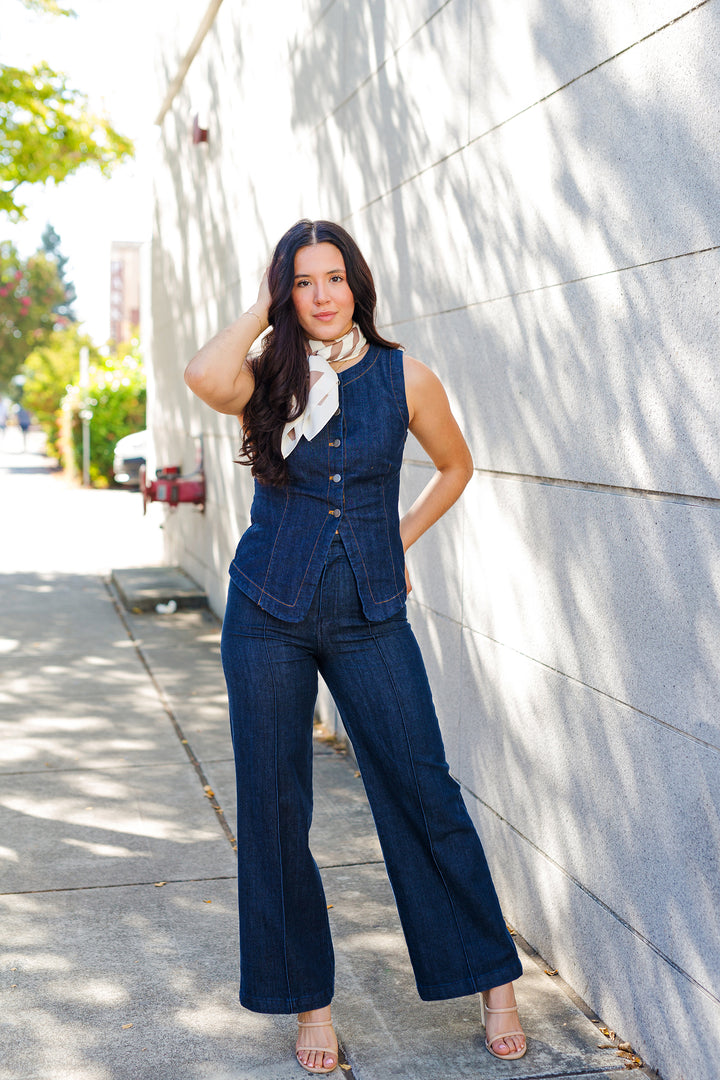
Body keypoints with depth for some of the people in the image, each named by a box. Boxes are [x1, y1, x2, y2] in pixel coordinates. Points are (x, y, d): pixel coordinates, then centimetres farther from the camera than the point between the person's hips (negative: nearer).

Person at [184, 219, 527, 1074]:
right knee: (274, 809, 6)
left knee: (424, 793, 1)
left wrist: (400, 538, 8)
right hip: (269, 616, 1)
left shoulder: (403, 378, 0)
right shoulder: (270, 378, -1)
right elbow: (205, 376, -25)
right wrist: (259, 310, -9)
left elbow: (455, 466, 17)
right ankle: (309, 999, 24)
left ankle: (493, 981, 18)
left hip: (368, 617, 0)